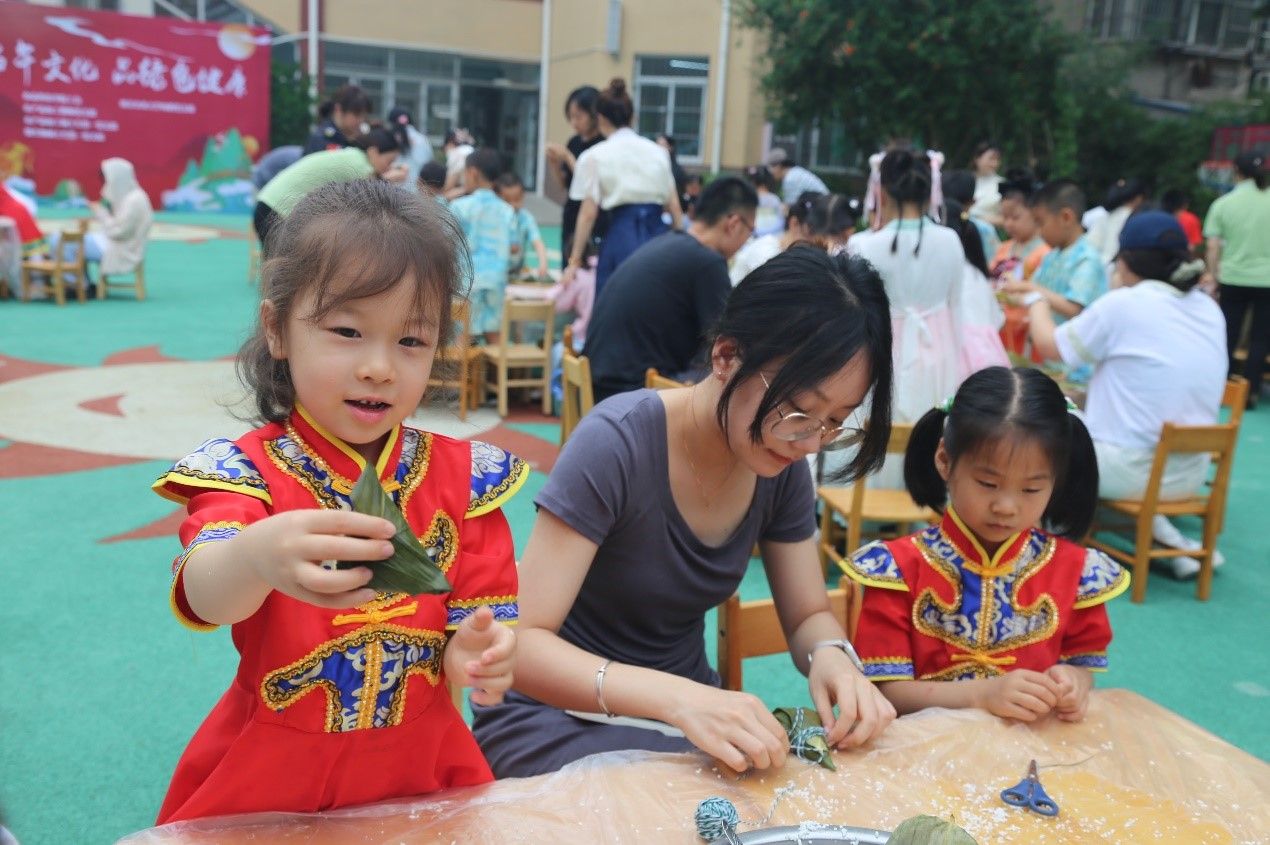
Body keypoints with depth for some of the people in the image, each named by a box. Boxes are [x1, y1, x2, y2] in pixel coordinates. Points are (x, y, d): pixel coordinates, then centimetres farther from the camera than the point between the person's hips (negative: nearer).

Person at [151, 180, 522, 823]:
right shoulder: (245, 469, -10)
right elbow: (206, 599, -27)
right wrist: (255, 558, -48)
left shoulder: (464, 477, -5)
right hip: (266, 781, -1)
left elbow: (477, 624, -2)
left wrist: (474, 655, -25)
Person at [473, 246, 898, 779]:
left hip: (688, 708, 5)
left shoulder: (783, 466, -7)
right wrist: (676, 699, -42)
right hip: (562, 710, -4)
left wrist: (832, 656, -21)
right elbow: (522, 644, -26)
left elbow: (808, 615, 3)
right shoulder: (617, 444, -25)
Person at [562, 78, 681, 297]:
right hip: (658, 235, 4)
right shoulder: (657, 151, 12)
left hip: (621, 235, -3)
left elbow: (588, 214, -3)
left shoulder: (595, 156, 1)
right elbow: (674, 206, 11)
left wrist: (574, 261, 3)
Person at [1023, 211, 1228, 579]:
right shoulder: (1210, 309, 5)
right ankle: (1172, 541, 14)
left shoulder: (1123, 305, -15)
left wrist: (1036, 302, 16)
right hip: (1191, 477, 6)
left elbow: (1049, 345, -3)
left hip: (1130, 472, -5)